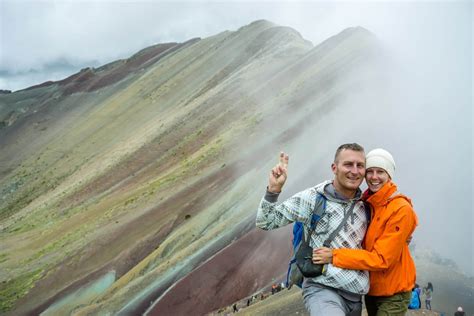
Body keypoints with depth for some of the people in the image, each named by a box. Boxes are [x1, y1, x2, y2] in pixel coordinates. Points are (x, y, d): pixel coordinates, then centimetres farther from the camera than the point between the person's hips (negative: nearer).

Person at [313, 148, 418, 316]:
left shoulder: (401, 209, -21)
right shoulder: (365, 203, 0)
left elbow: (382, 259, -25)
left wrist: (334, 256, -28)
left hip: (392, 293, -6)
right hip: (371, 288, 6)